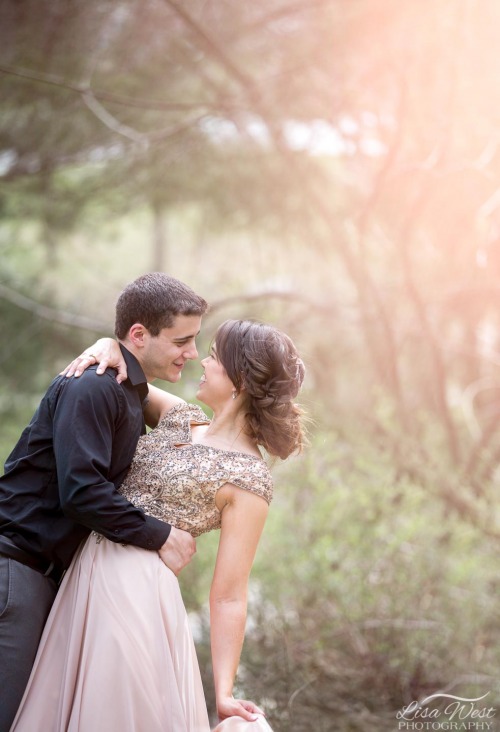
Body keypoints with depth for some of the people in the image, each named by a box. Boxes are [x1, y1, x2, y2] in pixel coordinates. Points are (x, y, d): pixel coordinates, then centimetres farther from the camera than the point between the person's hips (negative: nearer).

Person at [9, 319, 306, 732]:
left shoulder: (249, 478, -9)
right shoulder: (180, 417, 11)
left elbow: (228, 596, -11)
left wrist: (223, 695, -16)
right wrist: (107, 346, 2)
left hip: (140, 594, -8)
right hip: (85, 580, 8)